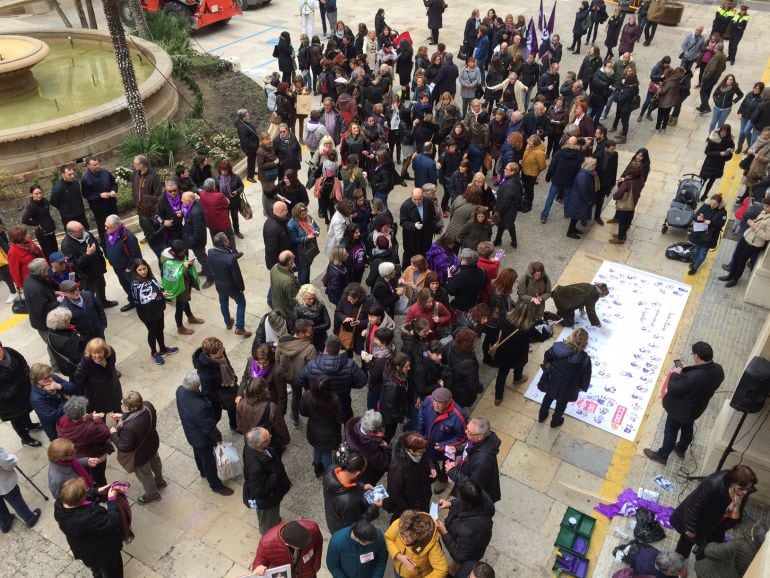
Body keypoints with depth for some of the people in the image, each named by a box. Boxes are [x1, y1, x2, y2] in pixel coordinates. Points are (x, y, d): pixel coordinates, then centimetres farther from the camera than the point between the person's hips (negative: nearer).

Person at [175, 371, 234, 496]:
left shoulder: (180, 390, -23)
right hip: (202, 438, -7)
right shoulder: (199, 407, -46)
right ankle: (216, 485, 41)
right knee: (209, 461, 18)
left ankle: (203, 471, 61)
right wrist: (218, 437, -10)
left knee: (198, 453, 34)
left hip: (190, 432, 7)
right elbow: (208, 426, -28)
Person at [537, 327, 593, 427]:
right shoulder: (584, 358, -32)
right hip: (567, 388, -2)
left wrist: (549, 365, 20)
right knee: (561, 404, 28)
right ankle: (555, 421, 54)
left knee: (548, 397, 32)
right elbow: (586, 377, -17)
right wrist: (582, 387, 4)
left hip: (552, 382, 2)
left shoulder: (557, 346, -24)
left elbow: (546, 358, -2)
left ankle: (542, 416, 55)